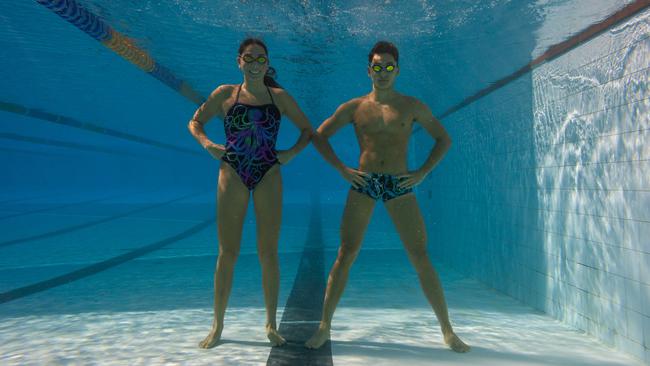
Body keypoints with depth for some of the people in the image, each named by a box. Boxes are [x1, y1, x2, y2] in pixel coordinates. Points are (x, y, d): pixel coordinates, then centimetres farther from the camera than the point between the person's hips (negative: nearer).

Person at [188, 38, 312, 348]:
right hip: (232, 175, 0)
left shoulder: (279, 97, 8)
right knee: (227, 253, 1)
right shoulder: (225, 94, 7)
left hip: (268, 176, 0)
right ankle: (217, 326, 13)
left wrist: (291, 153, -1)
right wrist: (207, 144, -3)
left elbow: (307, 130, 14)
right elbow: (195, 122, 15)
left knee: (268, 253, 2)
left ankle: (271, 325, 13)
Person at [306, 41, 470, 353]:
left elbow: (444, 139, 14)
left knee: (421, 258, -3)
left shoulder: (413, 106, 8)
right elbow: (319, 136, 11)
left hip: (400, 186, 0)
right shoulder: (354, 107, 8)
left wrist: (423, 171, 1)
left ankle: (447, 330, 7)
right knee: (345, 254, -3)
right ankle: (324, 325, 6)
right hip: (362, 184, 0)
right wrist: (342, 169, -1)